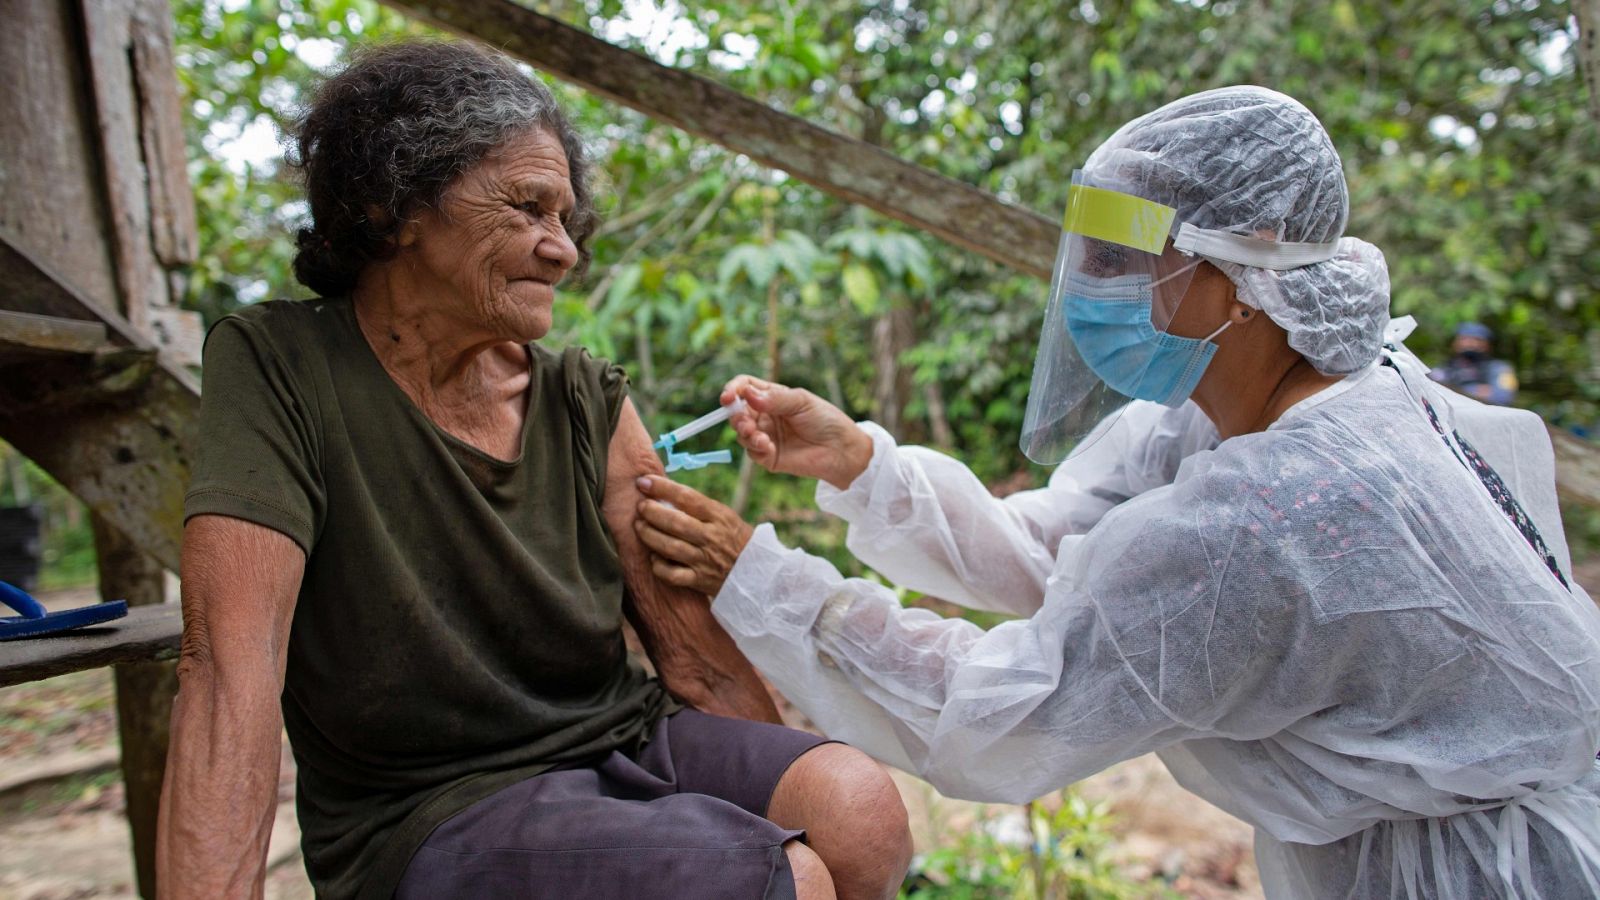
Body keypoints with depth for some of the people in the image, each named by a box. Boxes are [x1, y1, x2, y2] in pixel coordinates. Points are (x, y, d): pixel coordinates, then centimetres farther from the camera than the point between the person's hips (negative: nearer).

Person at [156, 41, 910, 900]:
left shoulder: (587, 402, 0)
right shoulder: (275, 368, -9)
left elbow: (700, 660, 0)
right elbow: (230, 662, -19)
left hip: (622, 740, 4)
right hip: (430, 810, -4)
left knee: (857, 808, -22)